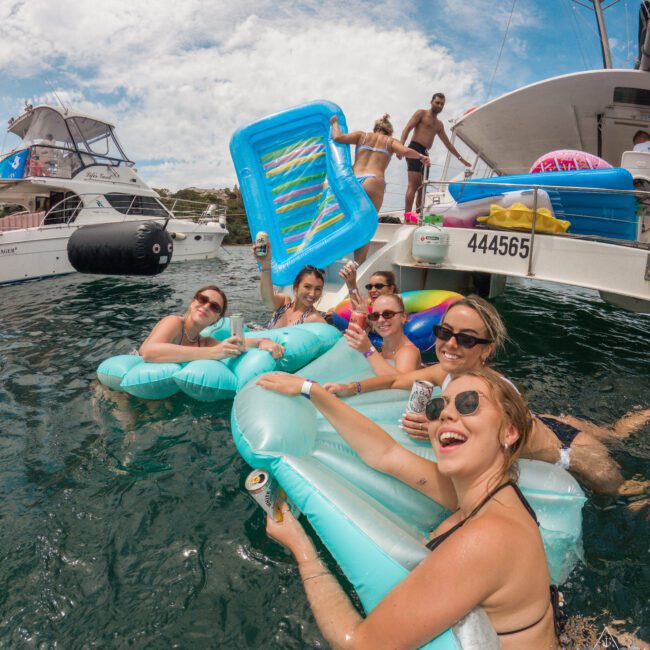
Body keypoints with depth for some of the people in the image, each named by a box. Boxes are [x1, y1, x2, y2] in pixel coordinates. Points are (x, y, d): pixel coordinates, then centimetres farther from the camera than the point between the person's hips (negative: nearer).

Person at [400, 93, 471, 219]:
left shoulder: (439, 124, 27)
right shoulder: (421, 113, 7)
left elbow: (448, 143, 32)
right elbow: (407, 128, -7)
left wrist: (461, 158, 32)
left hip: (425, 154, 8)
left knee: (421, 187, 6)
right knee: (413, 185, -19)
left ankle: (419, 215, 10)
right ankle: (407, 215, -25)